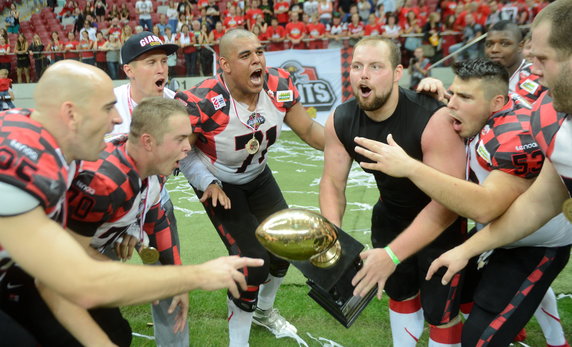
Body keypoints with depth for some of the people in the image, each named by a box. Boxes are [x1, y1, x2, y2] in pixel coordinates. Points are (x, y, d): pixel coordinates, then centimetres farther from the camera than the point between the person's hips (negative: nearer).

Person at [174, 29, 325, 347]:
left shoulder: (279, 86, -19)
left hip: (259, 177, 6)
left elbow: (309, 130, -12)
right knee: (254, 261, -13)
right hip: (220, 185, -6)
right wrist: (206, 184, -21)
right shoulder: (203, 103, -34)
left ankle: (264, 310, 44)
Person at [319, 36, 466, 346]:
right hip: (391, 212, 5)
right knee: (399, 292, 22)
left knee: (440, 312, 1)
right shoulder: (340, 121, -16)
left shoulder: (434, 120, -33)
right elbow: (332, 183, -8)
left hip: (441, 221, -5)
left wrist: (391, 254, -39)